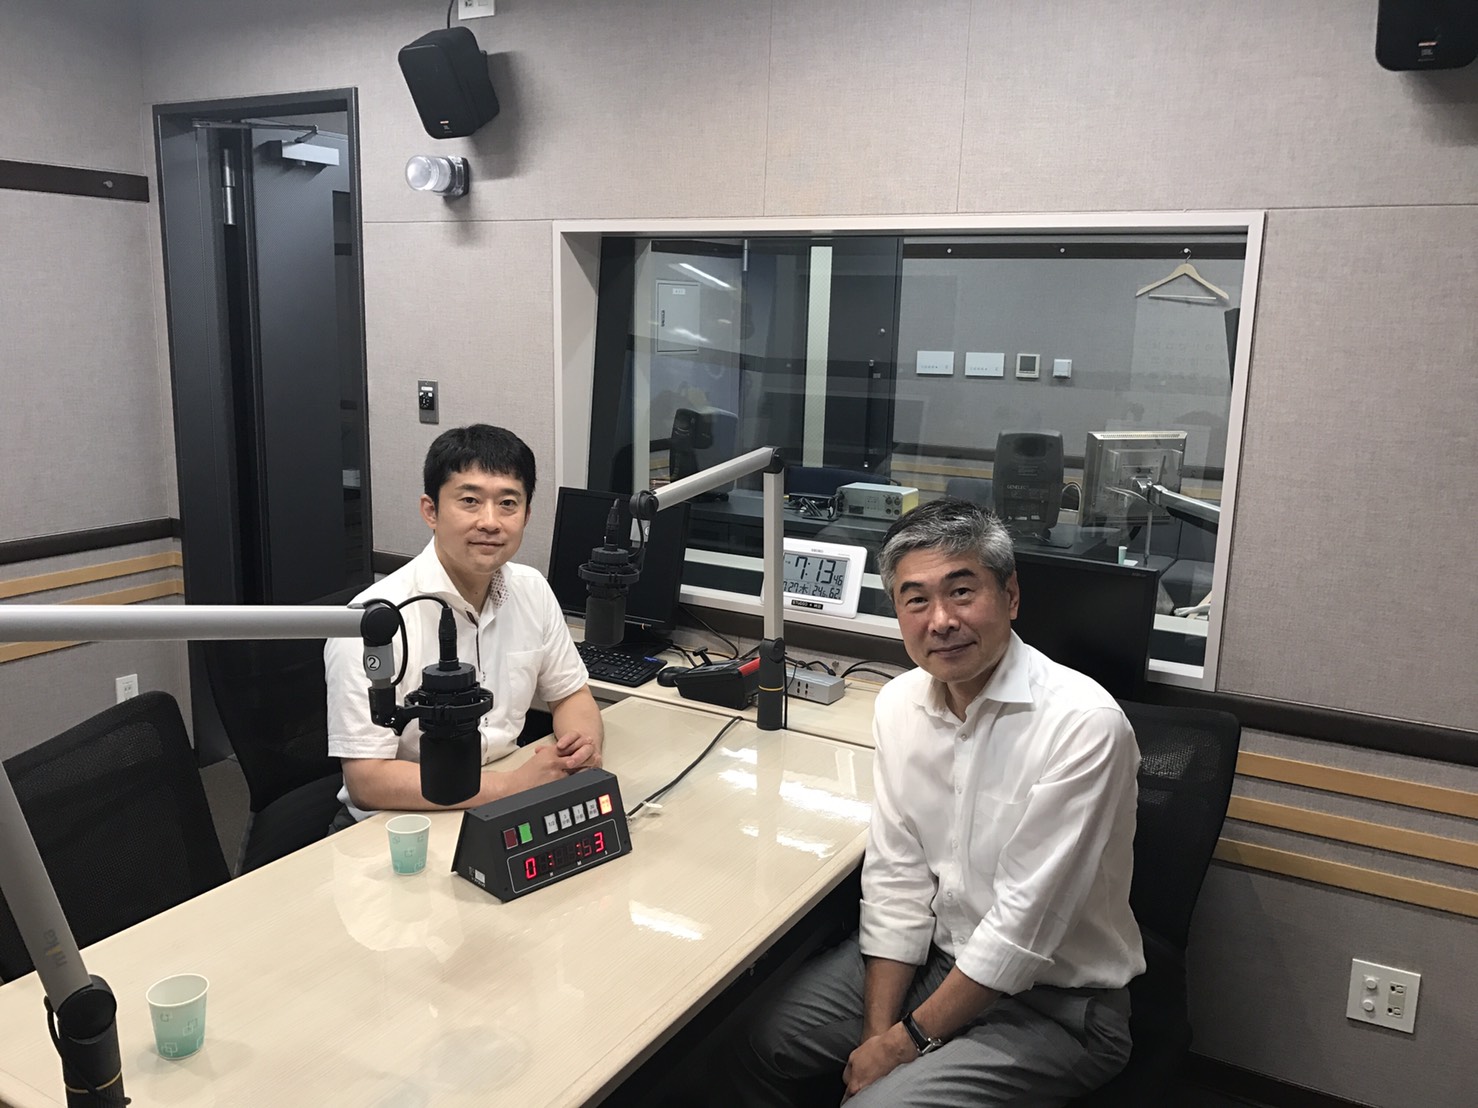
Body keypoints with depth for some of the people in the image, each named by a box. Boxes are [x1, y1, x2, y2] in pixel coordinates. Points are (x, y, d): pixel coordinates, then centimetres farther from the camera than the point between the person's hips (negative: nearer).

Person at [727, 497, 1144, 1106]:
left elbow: (1024, 924, -22)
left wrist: (906, 1041, -15)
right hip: (935, 953, 6)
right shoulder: (899, 702, -3)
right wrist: (878, 1035, -7)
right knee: (762, 1045, 1)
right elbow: (895, 878, 0)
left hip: (1053, 1003, -5)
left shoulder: (1083, 725, -25)